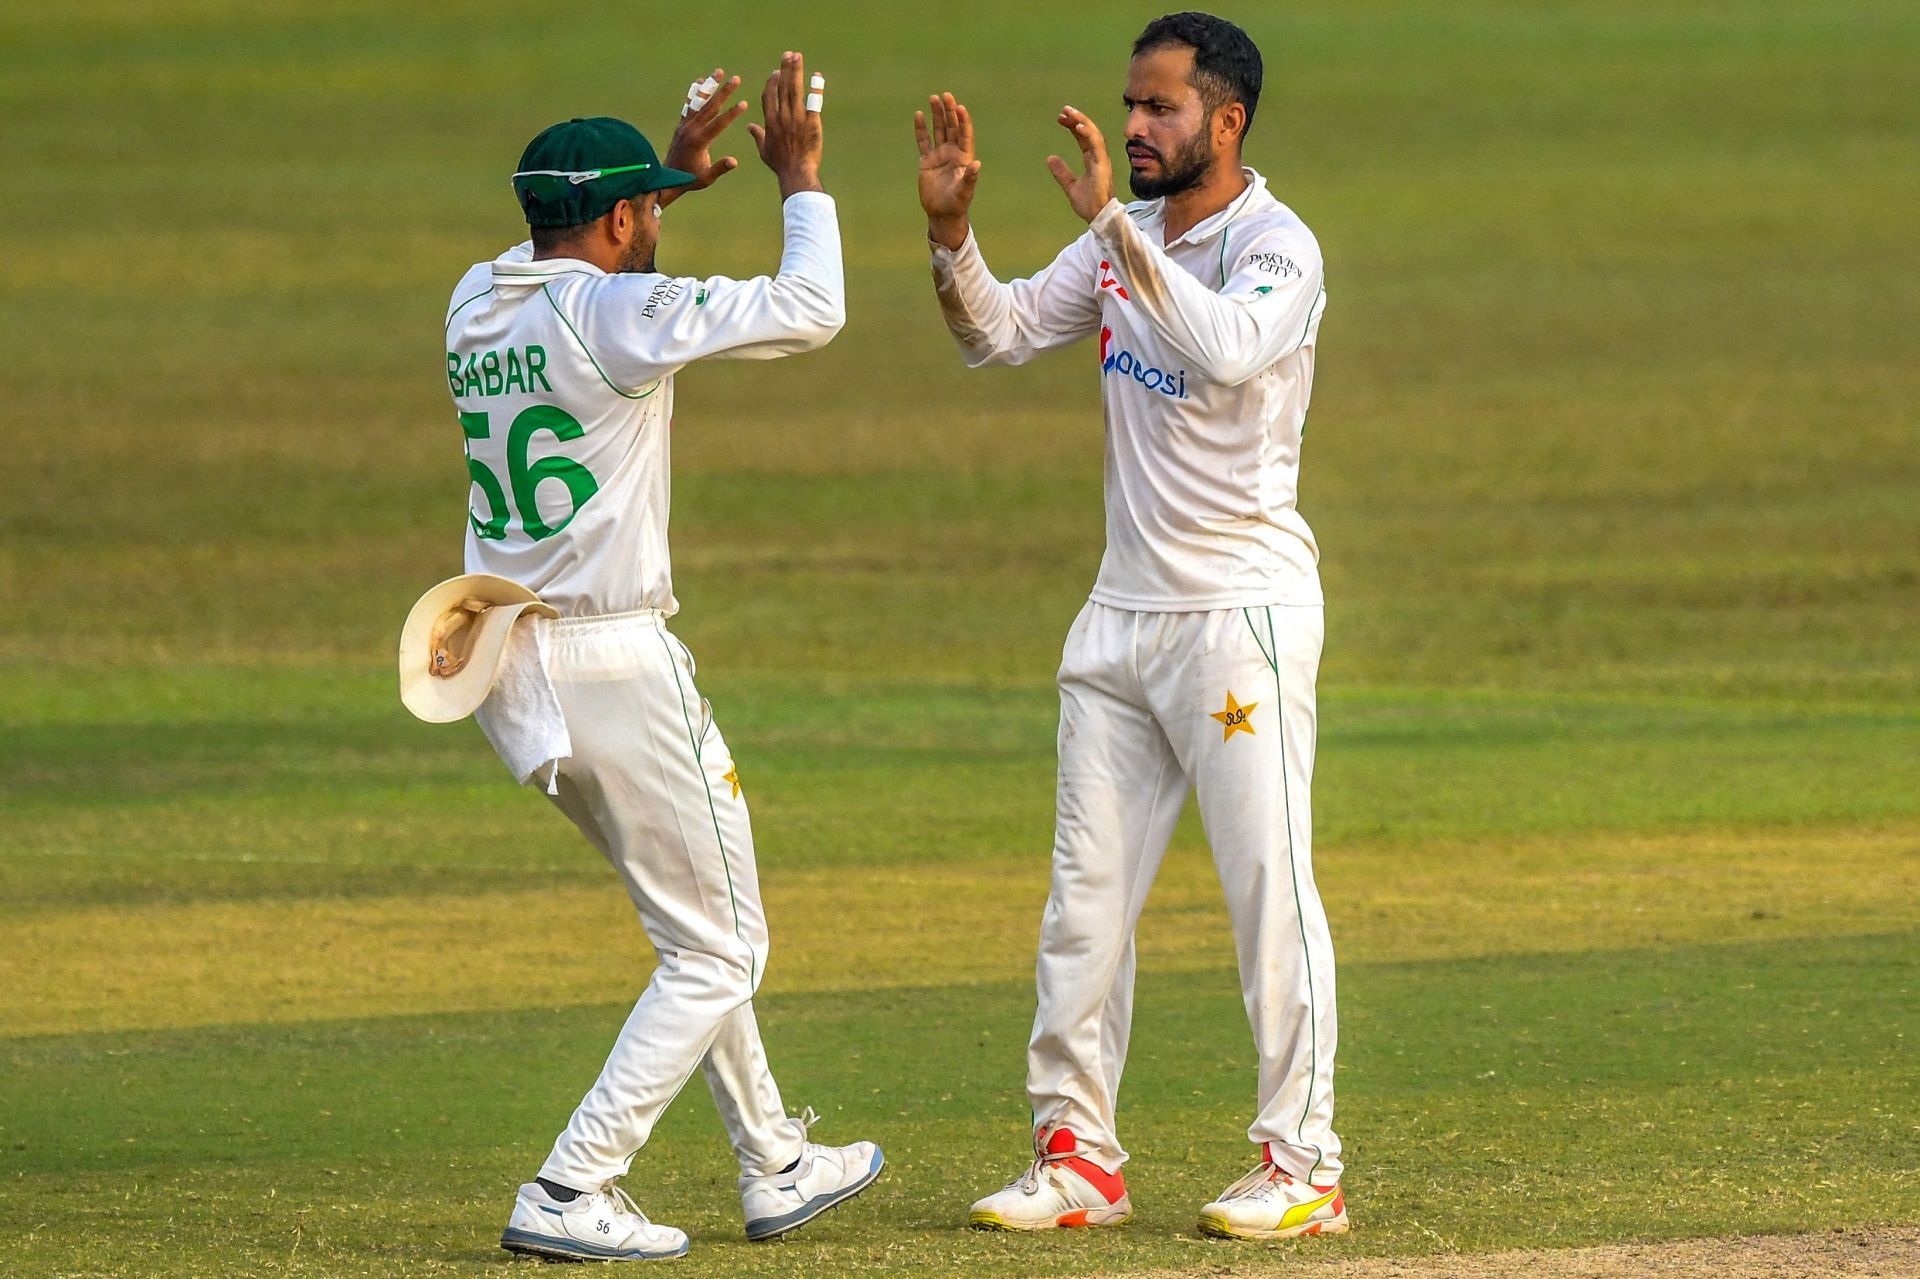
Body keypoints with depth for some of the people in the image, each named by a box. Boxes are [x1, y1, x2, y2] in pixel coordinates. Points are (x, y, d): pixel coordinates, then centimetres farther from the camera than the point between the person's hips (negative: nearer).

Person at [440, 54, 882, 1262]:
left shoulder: (480, 302, 7)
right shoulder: (617, 312, -16)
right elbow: (812, 309, -14)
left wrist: (667, 175, 30)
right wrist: (800, 178, 0)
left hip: (502, 667, 8)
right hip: (615, 664, -8)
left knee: (699, 925, 24)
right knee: (717, 950, 3)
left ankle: (775, 1167, 32)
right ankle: (570, 1194, -6)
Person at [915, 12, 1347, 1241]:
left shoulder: (1277, 247, -13)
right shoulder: (1124, 242, 11)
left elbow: (1228, 352, -32)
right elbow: (1000, 332, 12)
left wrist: (1115, 224, -33)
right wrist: (951, 229, -5)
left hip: (1243, 607, -8)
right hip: (1124, 609, 8)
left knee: (1269, 886, -7)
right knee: (1087, 892, 7)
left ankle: (1304, 1167, -3)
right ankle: (1078, 1153, 13)